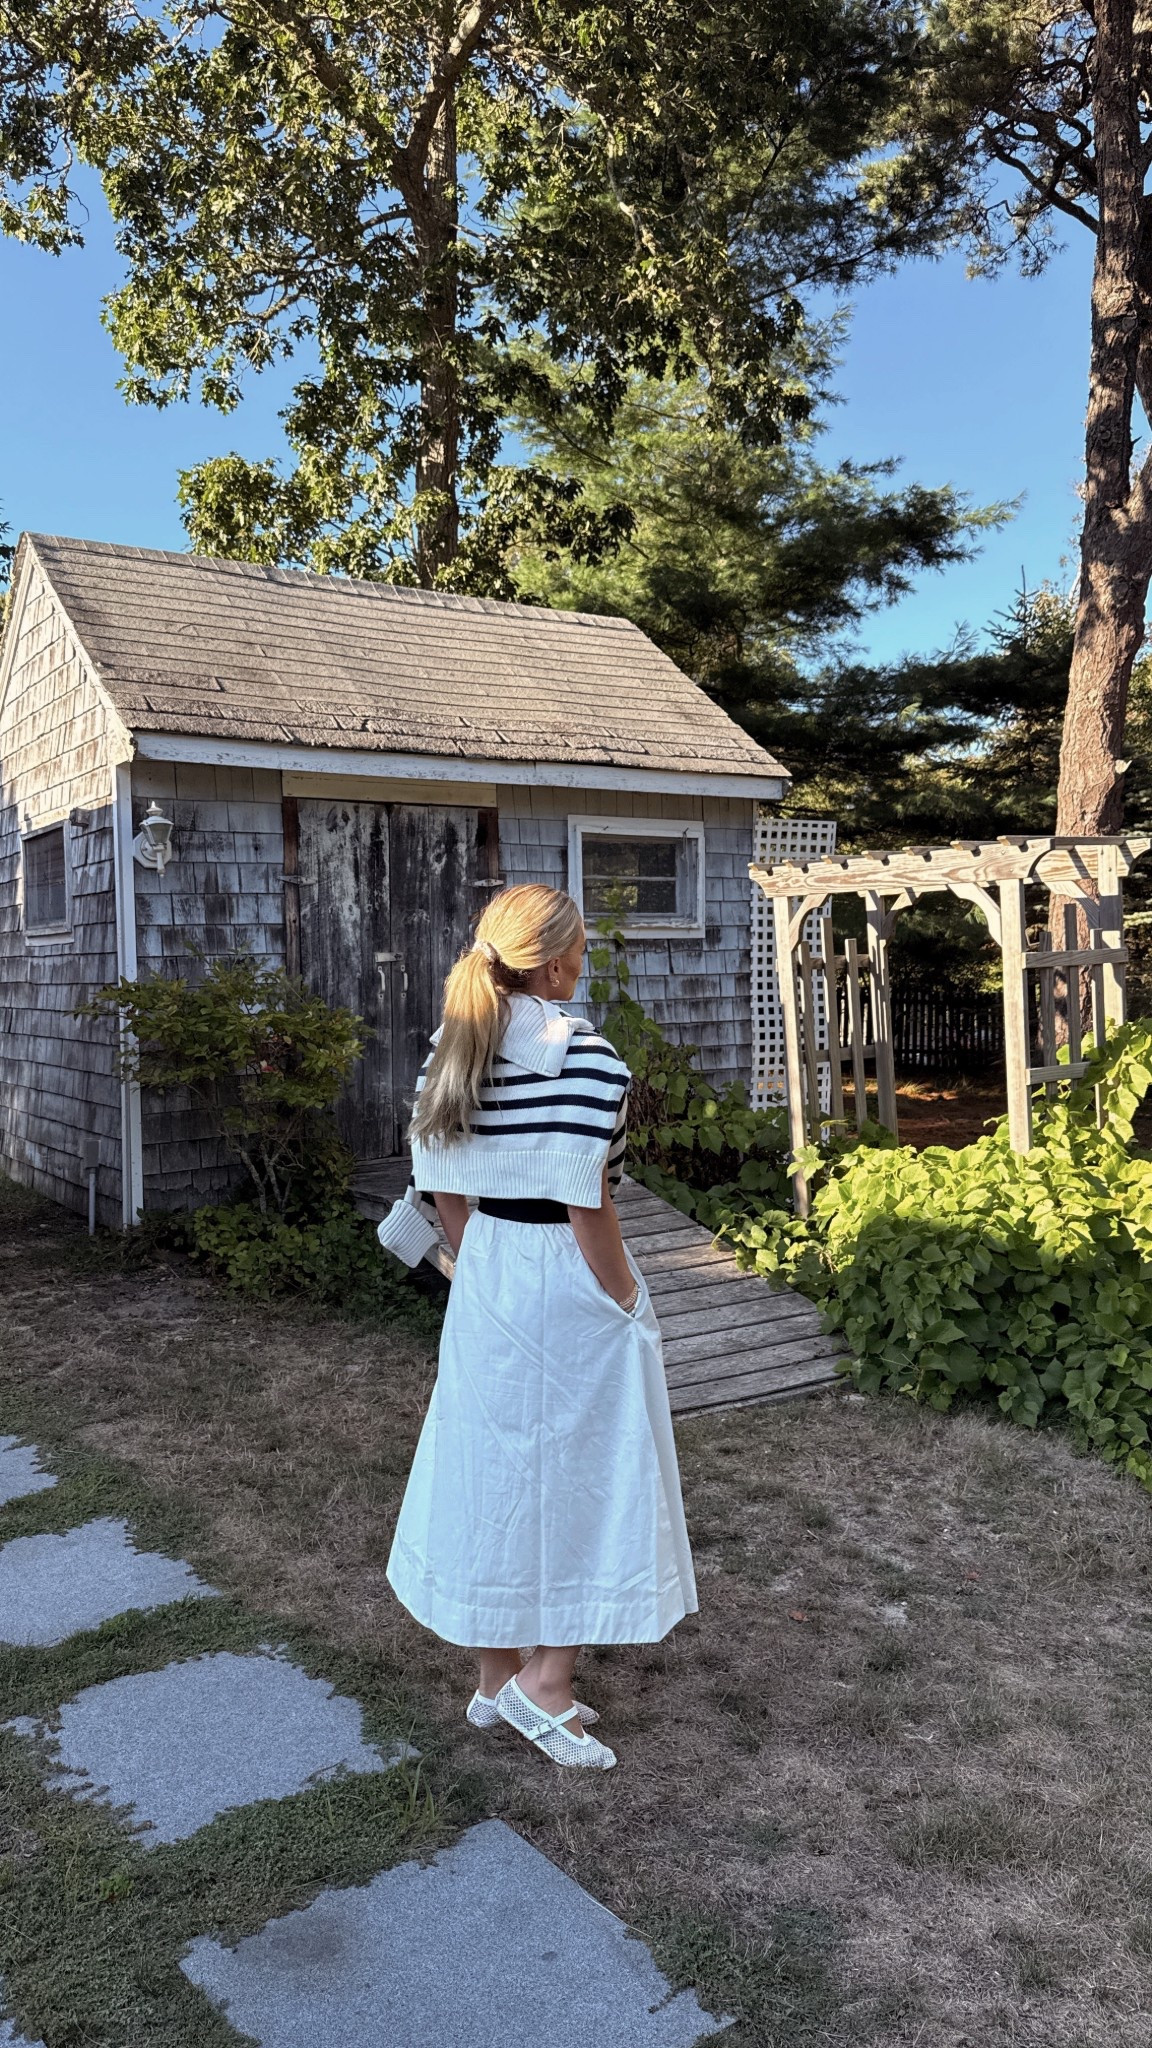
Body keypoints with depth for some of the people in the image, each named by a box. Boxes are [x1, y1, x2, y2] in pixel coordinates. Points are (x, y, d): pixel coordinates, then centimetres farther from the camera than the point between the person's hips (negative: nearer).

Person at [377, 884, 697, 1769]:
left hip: (487, 1286, 7)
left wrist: (488, 1265, 15)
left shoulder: (452, 1051, 1)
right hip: (571, 1286, -7)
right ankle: (546, 1682, 18)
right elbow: (585, 1202, -20)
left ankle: (496, 1678, 32)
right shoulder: (585, 1056, -19)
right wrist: (625, 1301, -9)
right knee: (590, 1477, 11)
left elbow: (443, 1190, 6)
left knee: (495, 1469, 17)